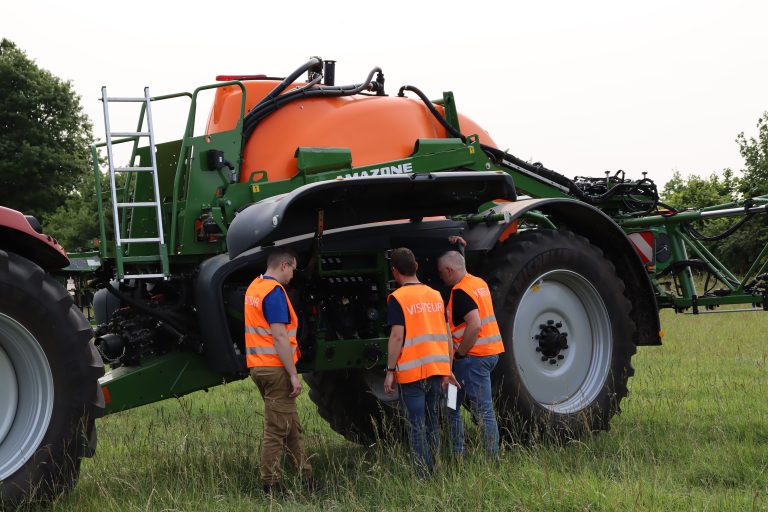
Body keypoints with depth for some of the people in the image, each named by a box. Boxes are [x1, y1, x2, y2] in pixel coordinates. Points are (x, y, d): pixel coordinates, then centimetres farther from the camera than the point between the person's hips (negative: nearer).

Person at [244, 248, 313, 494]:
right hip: (276, 368, -10)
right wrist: (293, 374, -19)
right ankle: (271, 485, 2)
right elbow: (279, 337, -22)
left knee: (291, 425, 16)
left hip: (258, 366, 10)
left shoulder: (254, 287, 13)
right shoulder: (275, 291, -17)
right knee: (276, 429, -2)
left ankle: (305, 476, 22)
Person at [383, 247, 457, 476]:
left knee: (417, 427, -2)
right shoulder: (435, 295, 10)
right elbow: (446, 335, 11)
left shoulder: (397, 298, -8)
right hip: (437, 368, 6)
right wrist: (447, 369, 16)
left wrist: (390, 371, -9)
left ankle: (424, 476, -4)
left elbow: (397, 336, -14)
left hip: (412, 371, -6)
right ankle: (433, 471, 19)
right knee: (433, 424, 15)